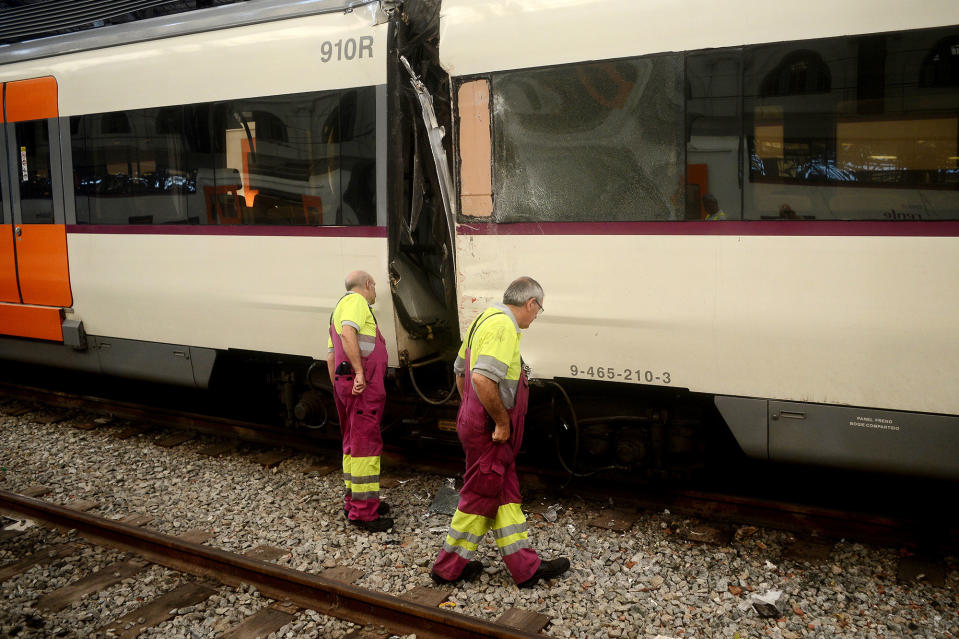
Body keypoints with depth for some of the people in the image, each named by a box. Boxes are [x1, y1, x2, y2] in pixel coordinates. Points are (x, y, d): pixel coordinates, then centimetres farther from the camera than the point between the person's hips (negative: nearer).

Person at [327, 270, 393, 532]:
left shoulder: (339, 309, 27)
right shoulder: (356, 301, -4)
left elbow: (330, 357, 26)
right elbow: (348, 333, -24)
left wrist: (338, 389, 26)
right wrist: (359, 371, -27)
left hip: (346, 383, 11)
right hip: (363, 386, -11)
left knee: (352, 444, 17)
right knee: (366, 444, -8)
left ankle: (353, 501, 26)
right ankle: (363, 511, -6)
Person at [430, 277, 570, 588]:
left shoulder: (485, 319, 12)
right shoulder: (504, 327, -21)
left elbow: (460, 371, 21)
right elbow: (482, 379, -33)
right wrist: (502, 422, -22)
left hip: (474, 421, 10)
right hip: (491, 431, -10)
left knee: (507, 495, 15)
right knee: (479, 498, 3)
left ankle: (526, 568, 24)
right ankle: (448, 568, 18)